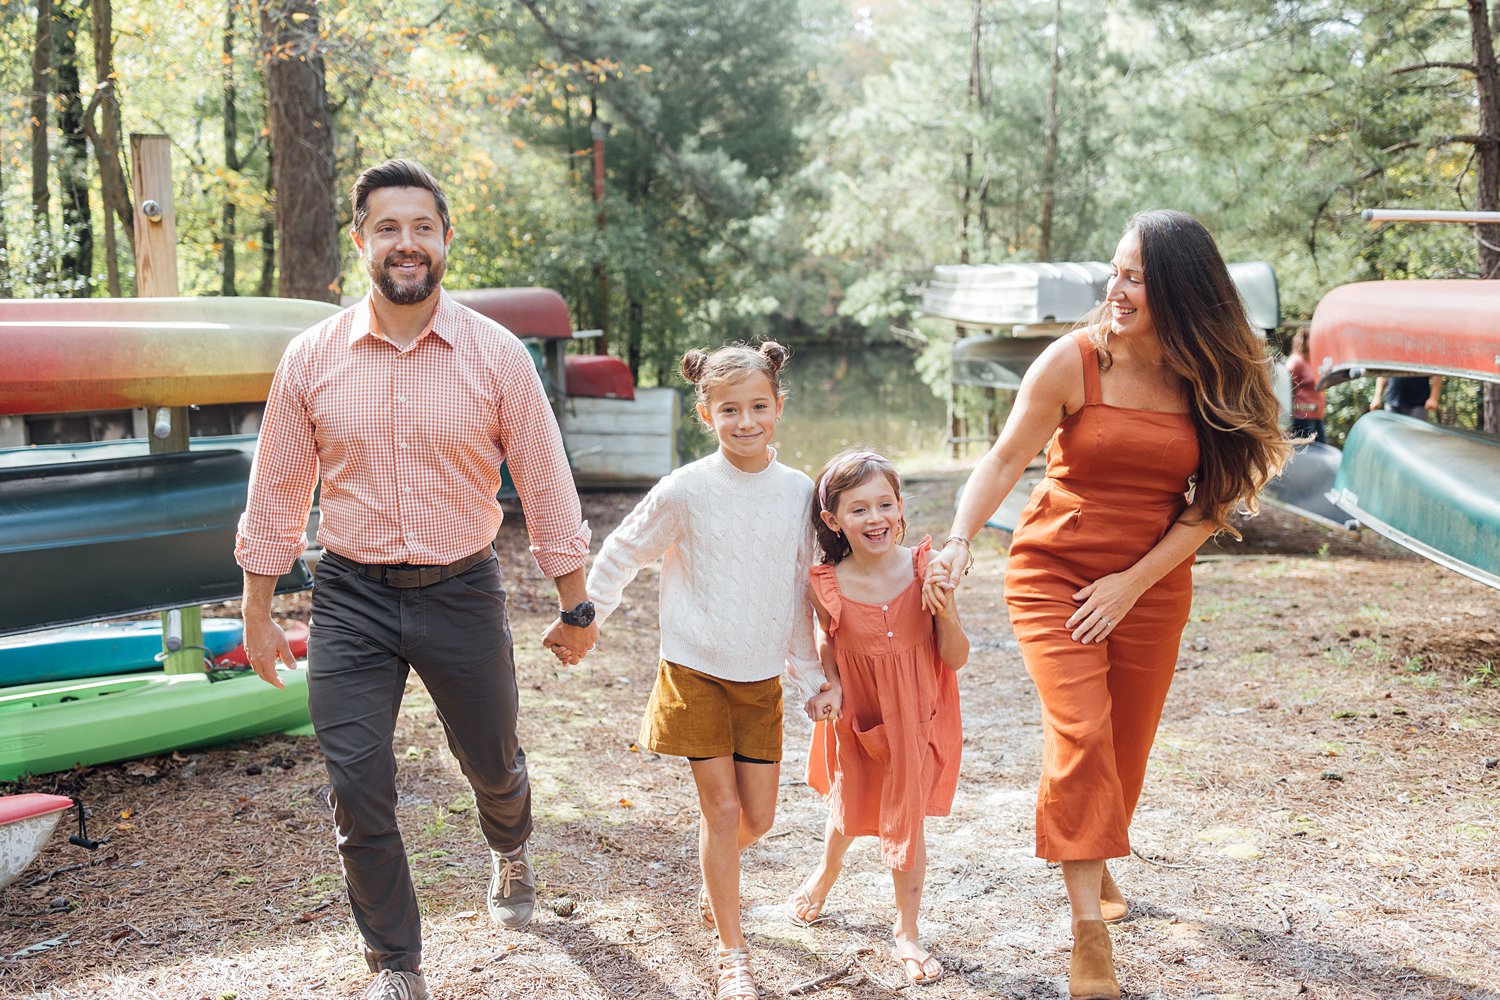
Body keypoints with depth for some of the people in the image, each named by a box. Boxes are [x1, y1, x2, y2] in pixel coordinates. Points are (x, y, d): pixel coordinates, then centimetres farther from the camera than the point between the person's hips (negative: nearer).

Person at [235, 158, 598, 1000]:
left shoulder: (497, 354, -7)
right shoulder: (311, 359, -3)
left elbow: (546, 486, -1)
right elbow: (276, 495, 5)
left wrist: (577, 607, 2)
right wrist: (258, 617, 7)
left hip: (462, 592, 0)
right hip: (351, 599, 0)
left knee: (493, 763, 16)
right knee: (358, 790, -2)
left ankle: (511, 851, 53)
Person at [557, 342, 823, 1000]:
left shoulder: (799, 493, -1)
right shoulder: (686, 491, -13)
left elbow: (798, 593, 9)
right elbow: (622, 555, 1)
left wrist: (809, 674, 11)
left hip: (761, 679, 4)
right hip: (695, 672, -3)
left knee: (758, 816, 8)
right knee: (722, 809, -1)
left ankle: (712, 883, 42)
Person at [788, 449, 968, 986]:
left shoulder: (926, 569, -17)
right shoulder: (828, 587, -16)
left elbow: (956, 659, -13)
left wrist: (947, 613, -30)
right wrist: (830, 687, -13)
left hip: (917, 717, -1)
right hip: (858, 719, 1)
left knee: (906, 820, 7)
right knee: (850, 811, 21)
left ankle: (906, 932, 30)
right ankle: (826, 874, 57)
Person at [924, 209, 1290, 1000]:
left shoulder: (1213, 381, -4)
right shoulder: (1074, 361, -11)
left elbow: (1210, 503, -3)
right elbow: (1004, 461, -11)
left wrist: (1133, 582, -12)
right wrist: (959, 542, -25)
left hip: (1151, 586, 3)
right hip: (1055, 574, -3)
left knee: (1126, 744, 11)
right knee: (1079, 735, -14)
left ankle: (1098, 866, 40)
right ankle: (1089, 931, -11)